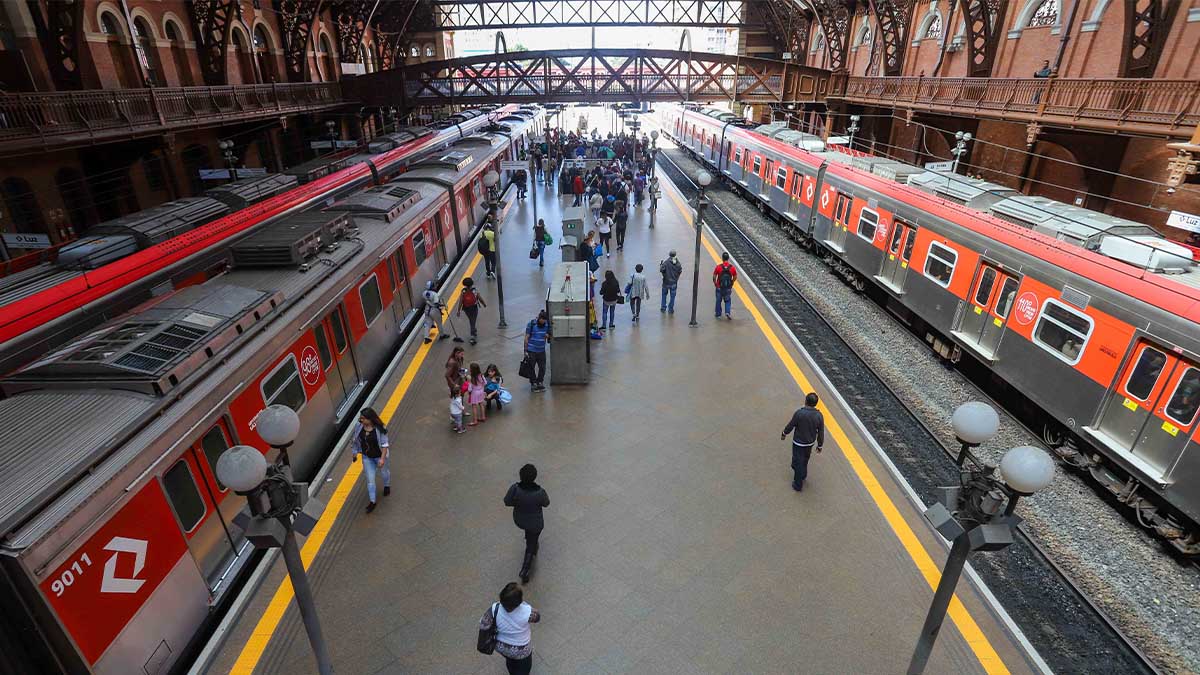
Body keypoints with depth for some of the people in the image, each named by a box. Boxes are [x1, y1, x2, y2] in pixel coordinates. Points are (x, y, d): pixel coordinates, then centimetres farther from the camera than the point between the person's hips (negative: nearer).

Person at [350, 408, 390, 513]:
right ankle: (372, 501, 21)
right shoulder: (359, 426, -14)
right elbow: (355, 440, 3)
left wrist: (382, 458, -23)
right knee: (370, 479, 8)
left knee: (383, 472, 22)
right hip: (367, 457, 3)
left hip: (379, 456, -3)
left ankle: (387, 486, 55)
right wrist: (354, 453, 9)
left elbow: (384, 444, -20)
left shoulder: (380, 429, -26)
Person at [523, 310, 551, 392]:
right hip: (531, 351, -3)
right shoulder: (531, 324, -11)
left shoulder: (547, 325, 1)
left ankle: (539, 382, 23)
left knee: (542, 367, 6)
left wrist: (548, 336, -10)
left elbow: (549, 335, 16)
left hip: (541, 351, 4)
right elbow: (526, 338, -7)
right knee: (531, 368, 5)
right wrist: (525, 350, -9)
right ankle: (533, 384, 18)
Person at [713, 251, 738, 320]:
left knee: (718, 301, 16)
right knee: (727, 301, 17)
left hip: (719, 287, -1)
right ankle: (727, 312, -2)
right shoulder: (732, 267, -8)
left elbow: (714, 277, -8)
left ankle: (718, 314, 25)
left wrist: (715, 283, 9)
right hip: (728, 288, 1)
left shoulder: (718, 267, -13)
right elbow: (735, 277, 0)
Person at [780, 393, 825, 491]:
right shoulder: (819, 416, -17)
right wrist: (820, 445, 9)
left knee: (798, 463, 11)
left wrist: (784, 433, 7)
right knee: (805, 460, 28)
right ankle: (803, 476, 50)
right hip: (810, 443, 4)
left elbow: (790, 425, -13)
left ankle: (798, 485, 24)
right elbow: (821, 433, -7)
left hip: (798, 443, -4)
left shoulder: (799, 413, -28)